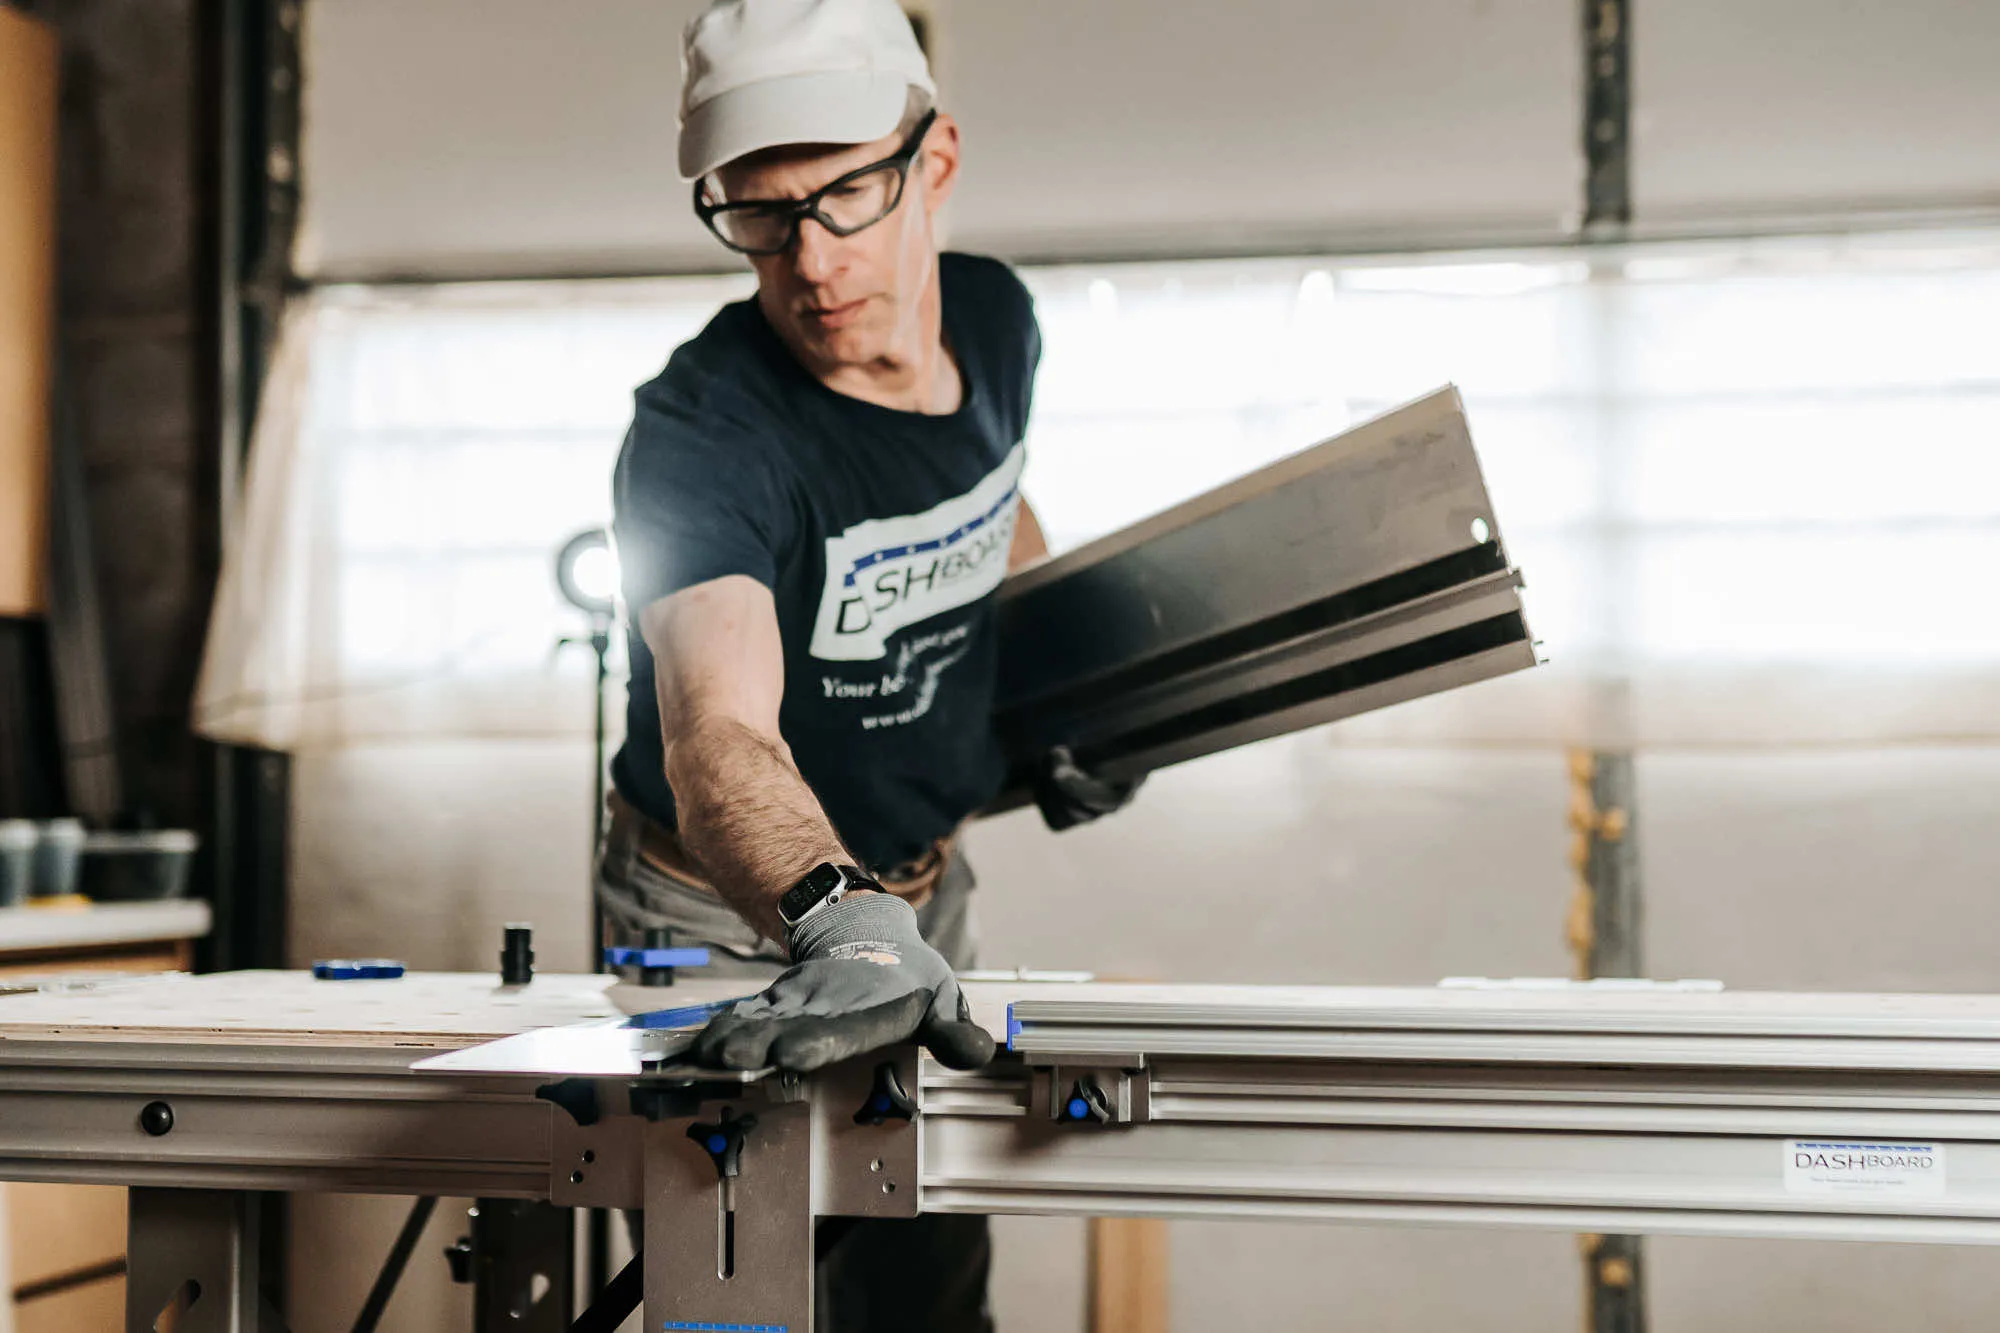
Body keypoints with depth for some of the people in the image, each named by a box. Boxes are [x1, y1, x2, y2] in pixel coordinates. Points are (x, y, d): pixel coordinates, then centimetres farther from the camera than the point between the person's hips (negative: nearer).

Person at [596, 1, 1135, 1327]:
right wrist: (838, 921, -69)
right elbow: (721, 736, -51)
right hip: (730, 924, -6)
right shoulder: (700, 434, -34)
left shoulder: (995, 319, -10)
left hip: (921, 888, 6)